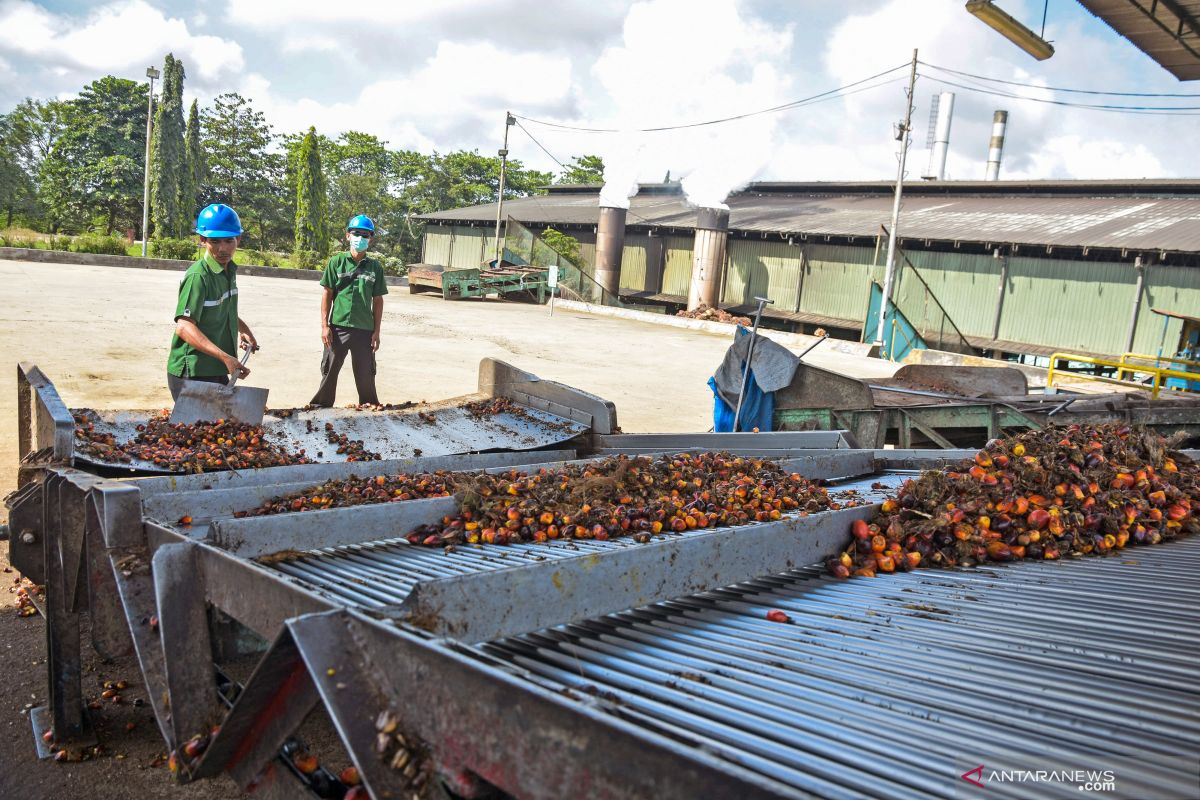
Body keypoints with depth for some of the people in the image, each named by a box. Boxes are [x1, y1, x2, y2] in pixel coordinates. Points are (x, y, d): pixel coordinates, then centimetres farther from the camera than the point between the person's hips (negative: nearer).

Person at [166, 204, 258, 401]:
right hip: (191, 374, -9)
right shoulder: (198, 276, -18)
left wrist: (243, 329, 15)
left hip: (217, 372, 9)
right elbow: (184, 326, -27)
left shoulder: (229, 272, 10)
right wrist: (225, 357, -34)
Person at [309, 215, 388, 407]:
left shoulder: (375, 267, 4)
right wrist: (324, 325, -5)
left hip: (364, 329, 1)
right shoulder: (336, 262, 0)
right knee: (329, 371, 8)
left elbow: (378, 301, 7)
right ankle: (322, 406, 22)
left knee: (365, 374, 9)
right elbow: (326, 294, 1)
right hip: (338, 327, -1)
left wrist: (376, 331, 3)